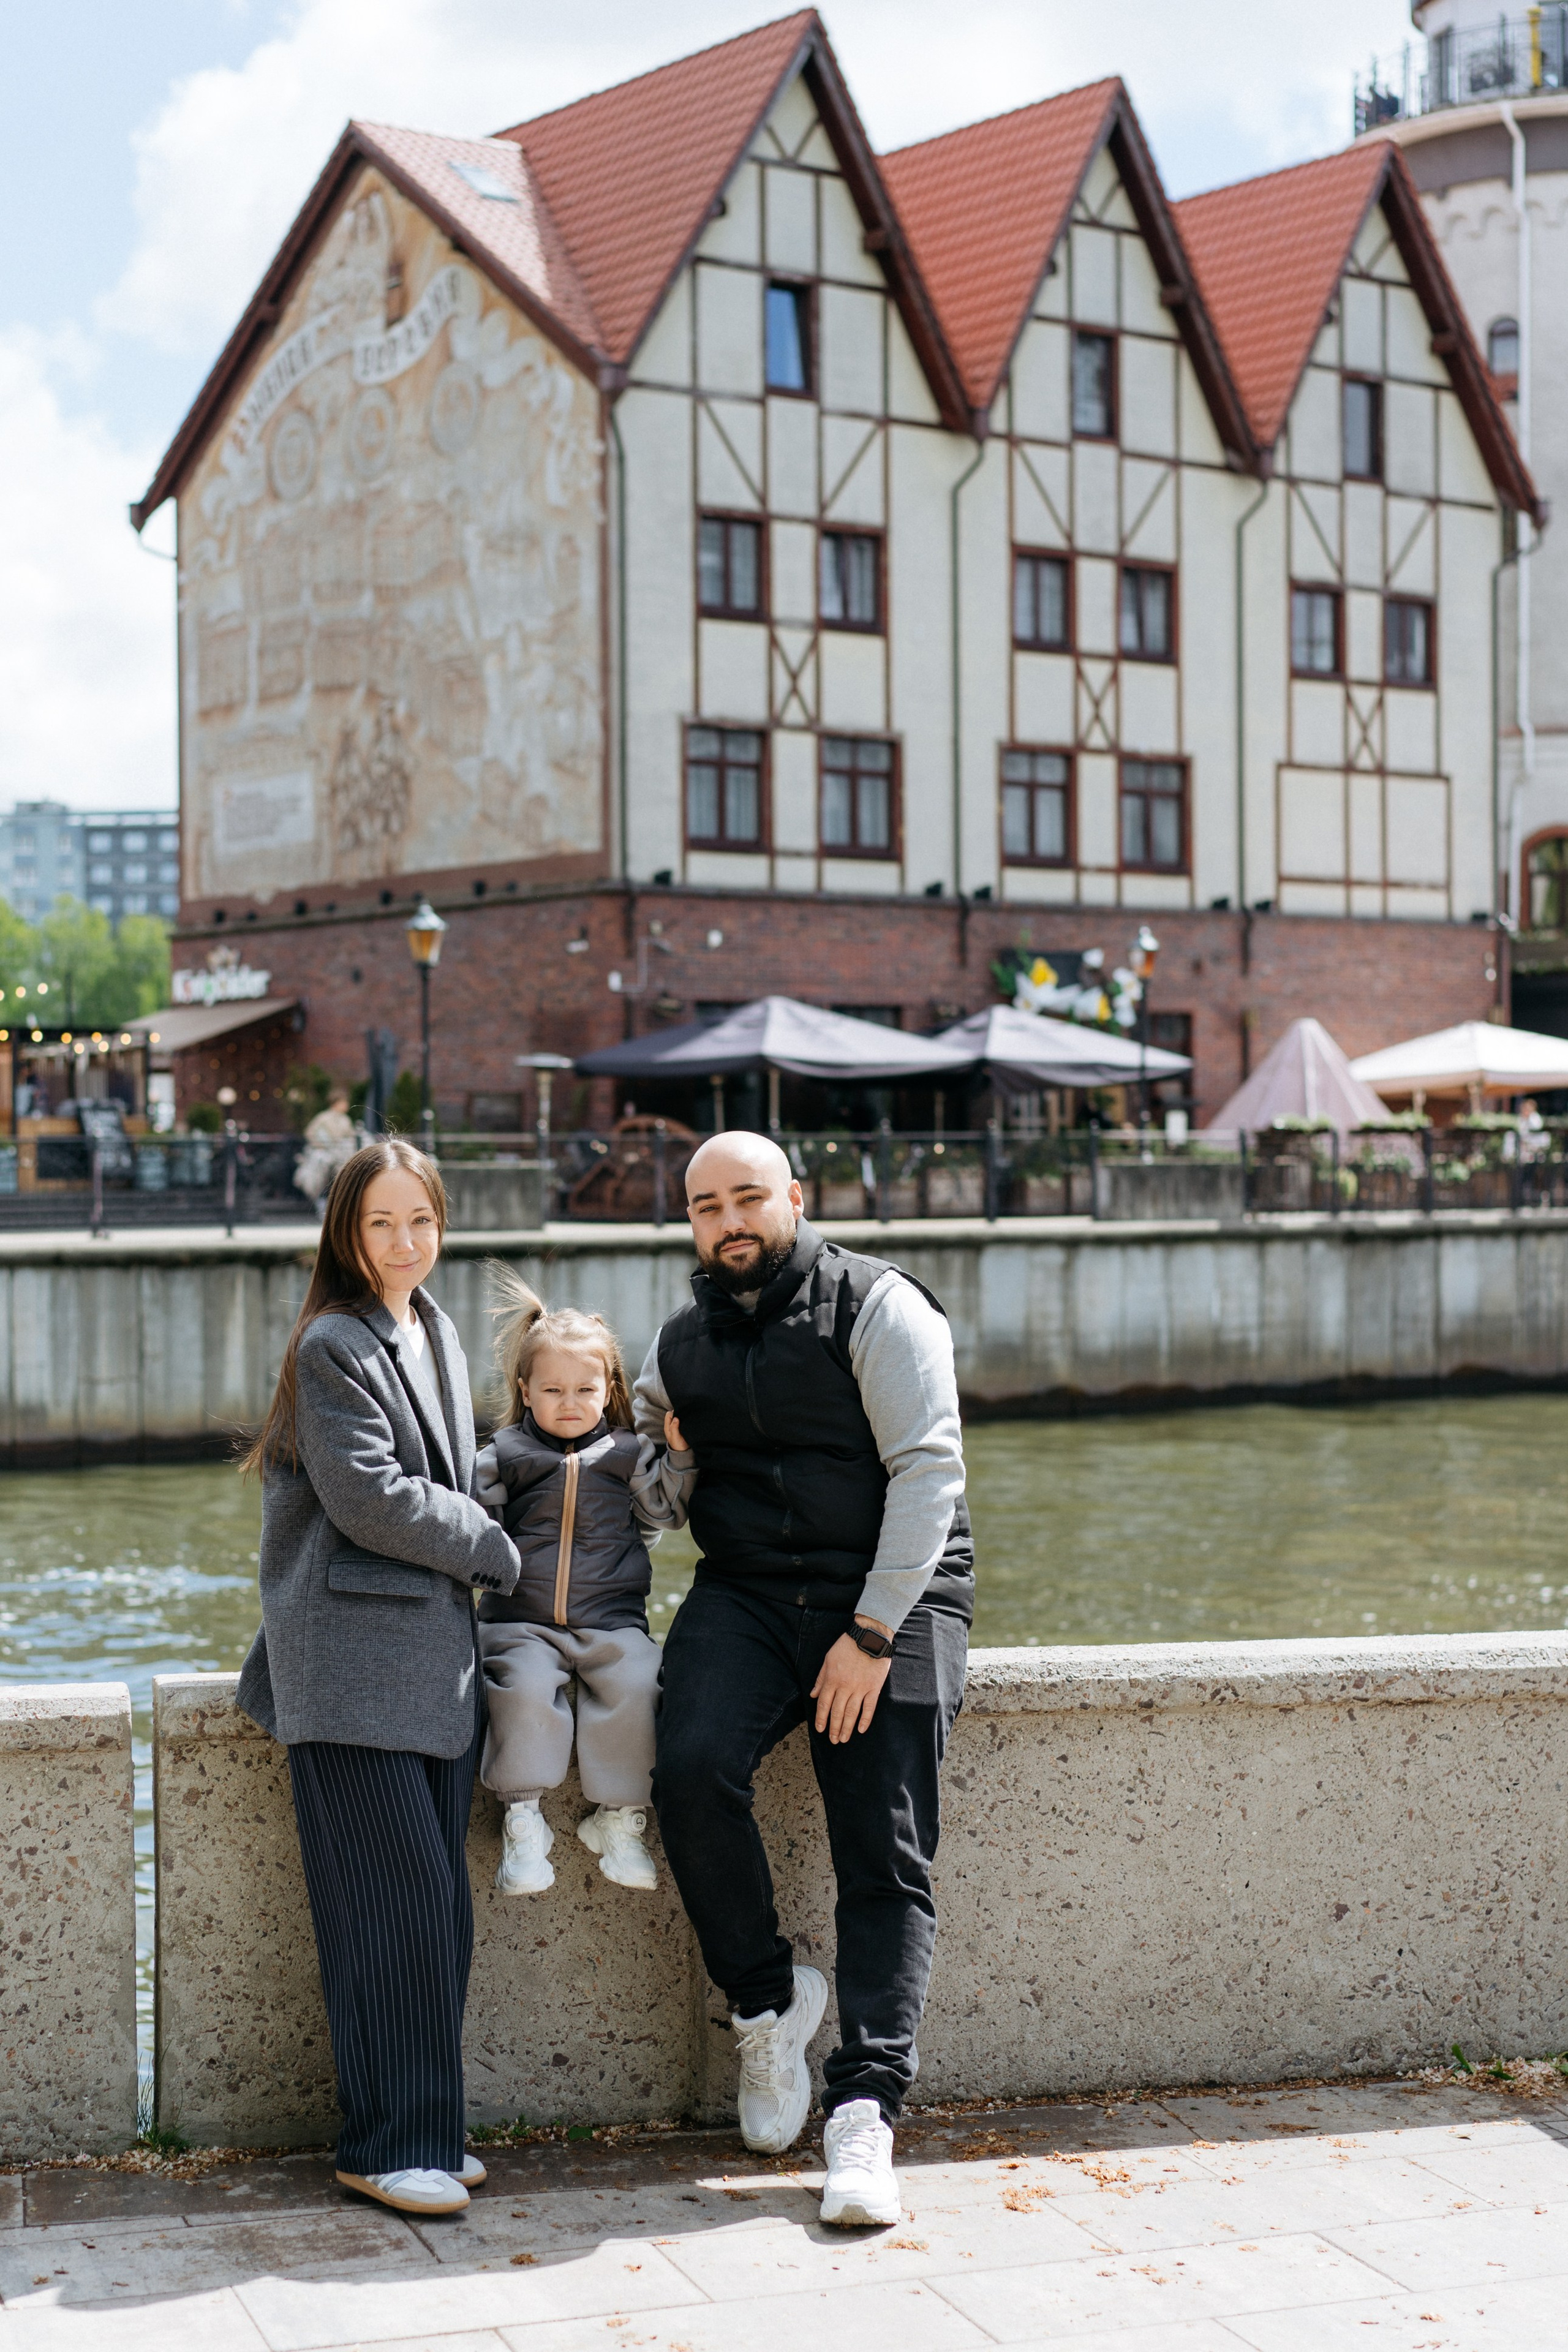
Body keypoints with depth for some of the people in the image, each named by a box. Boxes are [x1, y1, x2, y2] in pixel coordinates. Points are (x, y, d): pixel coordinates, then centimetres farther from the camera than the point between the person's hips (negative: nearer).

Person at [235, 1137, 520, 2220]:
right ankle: (386, 2144, 1)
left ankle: (427, 2128, 17)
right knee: (393, 1902, -8)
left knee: (441, 1903, 9)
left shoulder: (434, 1331, 17)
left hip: (437, 1654, 8)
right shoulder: (333, 1345, -10)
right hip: (352, 1665, -8)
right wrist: (495, 1552, -6)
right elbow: (371, 1497, -16)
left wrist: (472, 1544, 12)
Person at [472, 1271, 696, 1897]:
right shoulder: (507, 1453, 9)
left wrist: (679, 1456, -2)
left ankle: (619, 1818, -11)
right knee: (522, 1686, -29)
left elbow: (665, 1510, 9)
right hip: (522, 1620, -1)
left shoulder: (628, 1454, 12)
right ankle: (523, 1822, -17)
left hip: (611, 1621, 1)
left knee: (634, 1684, -25)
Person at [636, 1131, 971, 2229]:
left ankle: (864, 2109, -9)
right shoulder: (682, 1345, 14)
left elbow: (928, 1470, -10)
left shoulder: (878, 1307, -4)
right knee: (692, 1768, -23)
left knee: (886, 1861, -9)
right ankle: (769, 2000, -3)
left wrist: (871, 1634, -16)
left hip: (890, 1598, -4)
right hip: (745, 1594, 4)